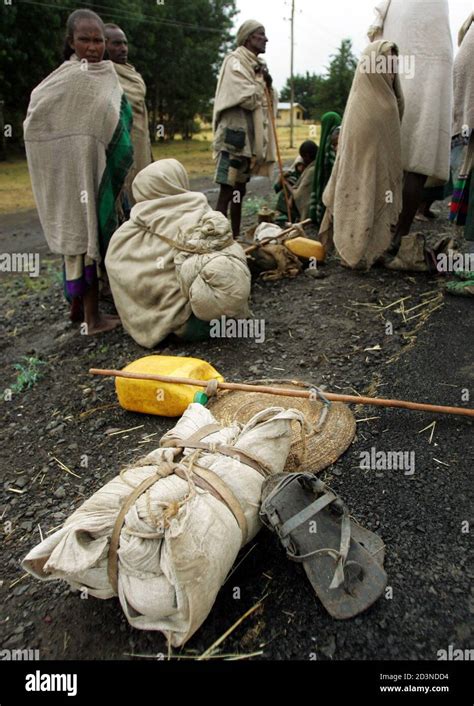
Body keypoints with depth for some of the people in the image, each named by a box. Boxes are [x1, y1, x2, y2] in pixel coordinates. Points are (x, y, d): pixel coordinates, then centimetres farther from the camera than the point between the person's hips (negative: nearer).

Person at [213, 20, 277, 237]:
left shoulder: (257, 65, 20)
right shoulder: (235, 61, -5)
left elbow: (270, 102, 18)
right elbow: (247, 97, -18)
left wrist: (268, 85, 0)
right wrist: (262, 85, 1)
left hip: (250, 136, 9)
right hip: (235, 135, -9)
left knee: (240, 190, 11)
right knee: (227, 190, -13)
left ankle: (235, 238, 17)